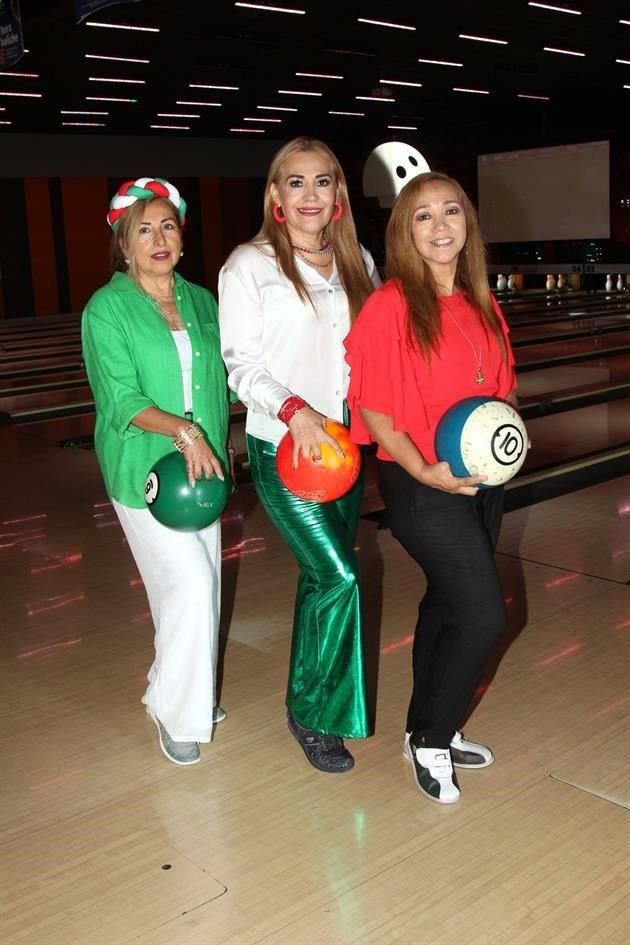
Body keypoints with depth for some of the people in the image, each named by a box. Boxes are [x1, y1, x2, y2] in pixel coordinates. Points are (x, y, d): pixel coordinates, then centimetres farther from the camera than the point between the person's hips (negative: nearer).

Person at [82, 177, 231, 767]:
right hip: (144, 469, -5)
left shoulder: (202, 302, 9)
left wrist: (214, 445, 5)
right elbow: (123, 401, -14)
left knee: (198, 587, 11)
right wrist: (184, 431, -25)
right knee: (189, 583, -11)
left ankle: (191, 693, 30)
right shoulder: (107, 308, -6)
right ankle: (173, 708, 8)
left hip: (202, 465, 5)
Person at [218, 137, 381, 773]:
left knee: (323, 578, 13)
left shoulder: (357, 262, 9)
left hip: (342, 440, 5)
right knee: (339, 578, -12)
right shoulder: (249, 266, -6)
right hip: (281, 446, -5)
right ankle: (310, 713, 8)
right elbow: (239, 363, -8)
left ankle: (312, 700, 31)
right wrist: (295, 411, -22)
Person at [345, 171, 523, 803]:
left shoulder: (481, 306, 7)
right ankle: (430, 740, 15)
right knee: (483, 616, -7)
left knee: (447, 604, 16)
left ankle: (428, 729, 34)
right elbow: (372, 408, -13)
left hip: (482, 478, 7)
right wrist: (424, 471, -21)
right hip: (423, 485, -7)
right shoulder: (390, 307, -13)